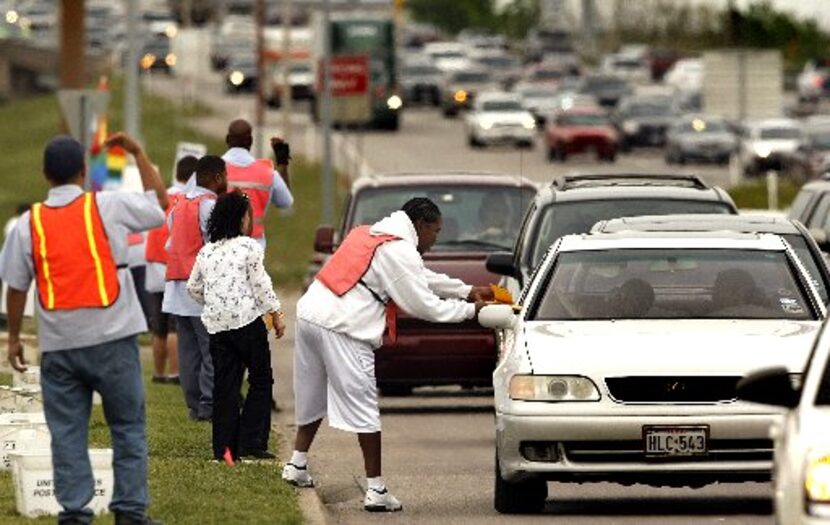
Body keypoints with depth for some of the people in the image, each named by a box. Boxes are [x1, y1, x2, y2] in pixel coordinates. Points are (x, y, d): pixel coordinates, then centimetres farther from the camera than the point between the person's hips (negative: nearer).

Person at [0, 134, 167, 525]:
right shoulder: (108, 207, -4)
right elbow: (160, 203, 10)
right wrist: (138, 153, 17)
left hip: (58, 345, 2)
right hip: (111, 338, -2)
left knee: (67, 433, 6)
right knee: (127, 426, 7)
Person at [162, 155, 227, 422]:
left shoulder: (179, 205, 17)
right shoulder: (209, 205, -10)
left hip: (177, 286, 8)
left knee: (189, 349, 9)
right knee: (212, 349, -6)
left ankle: (194, 404, 11)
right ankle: (209, 405, -9)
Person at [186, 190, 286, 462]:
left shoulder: (206, 251, 13)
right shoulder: (248, 246, -4)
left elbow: (193, 288, 18)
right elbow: (261, 284, -6)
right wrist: (276, 314, 1)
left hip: (217, 325, 5)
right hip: (246, 319, -5)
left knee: (225, 386, 7)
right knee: (261, 380, 5)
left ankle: (223, 448, 3)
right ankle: (251, 442, -4)